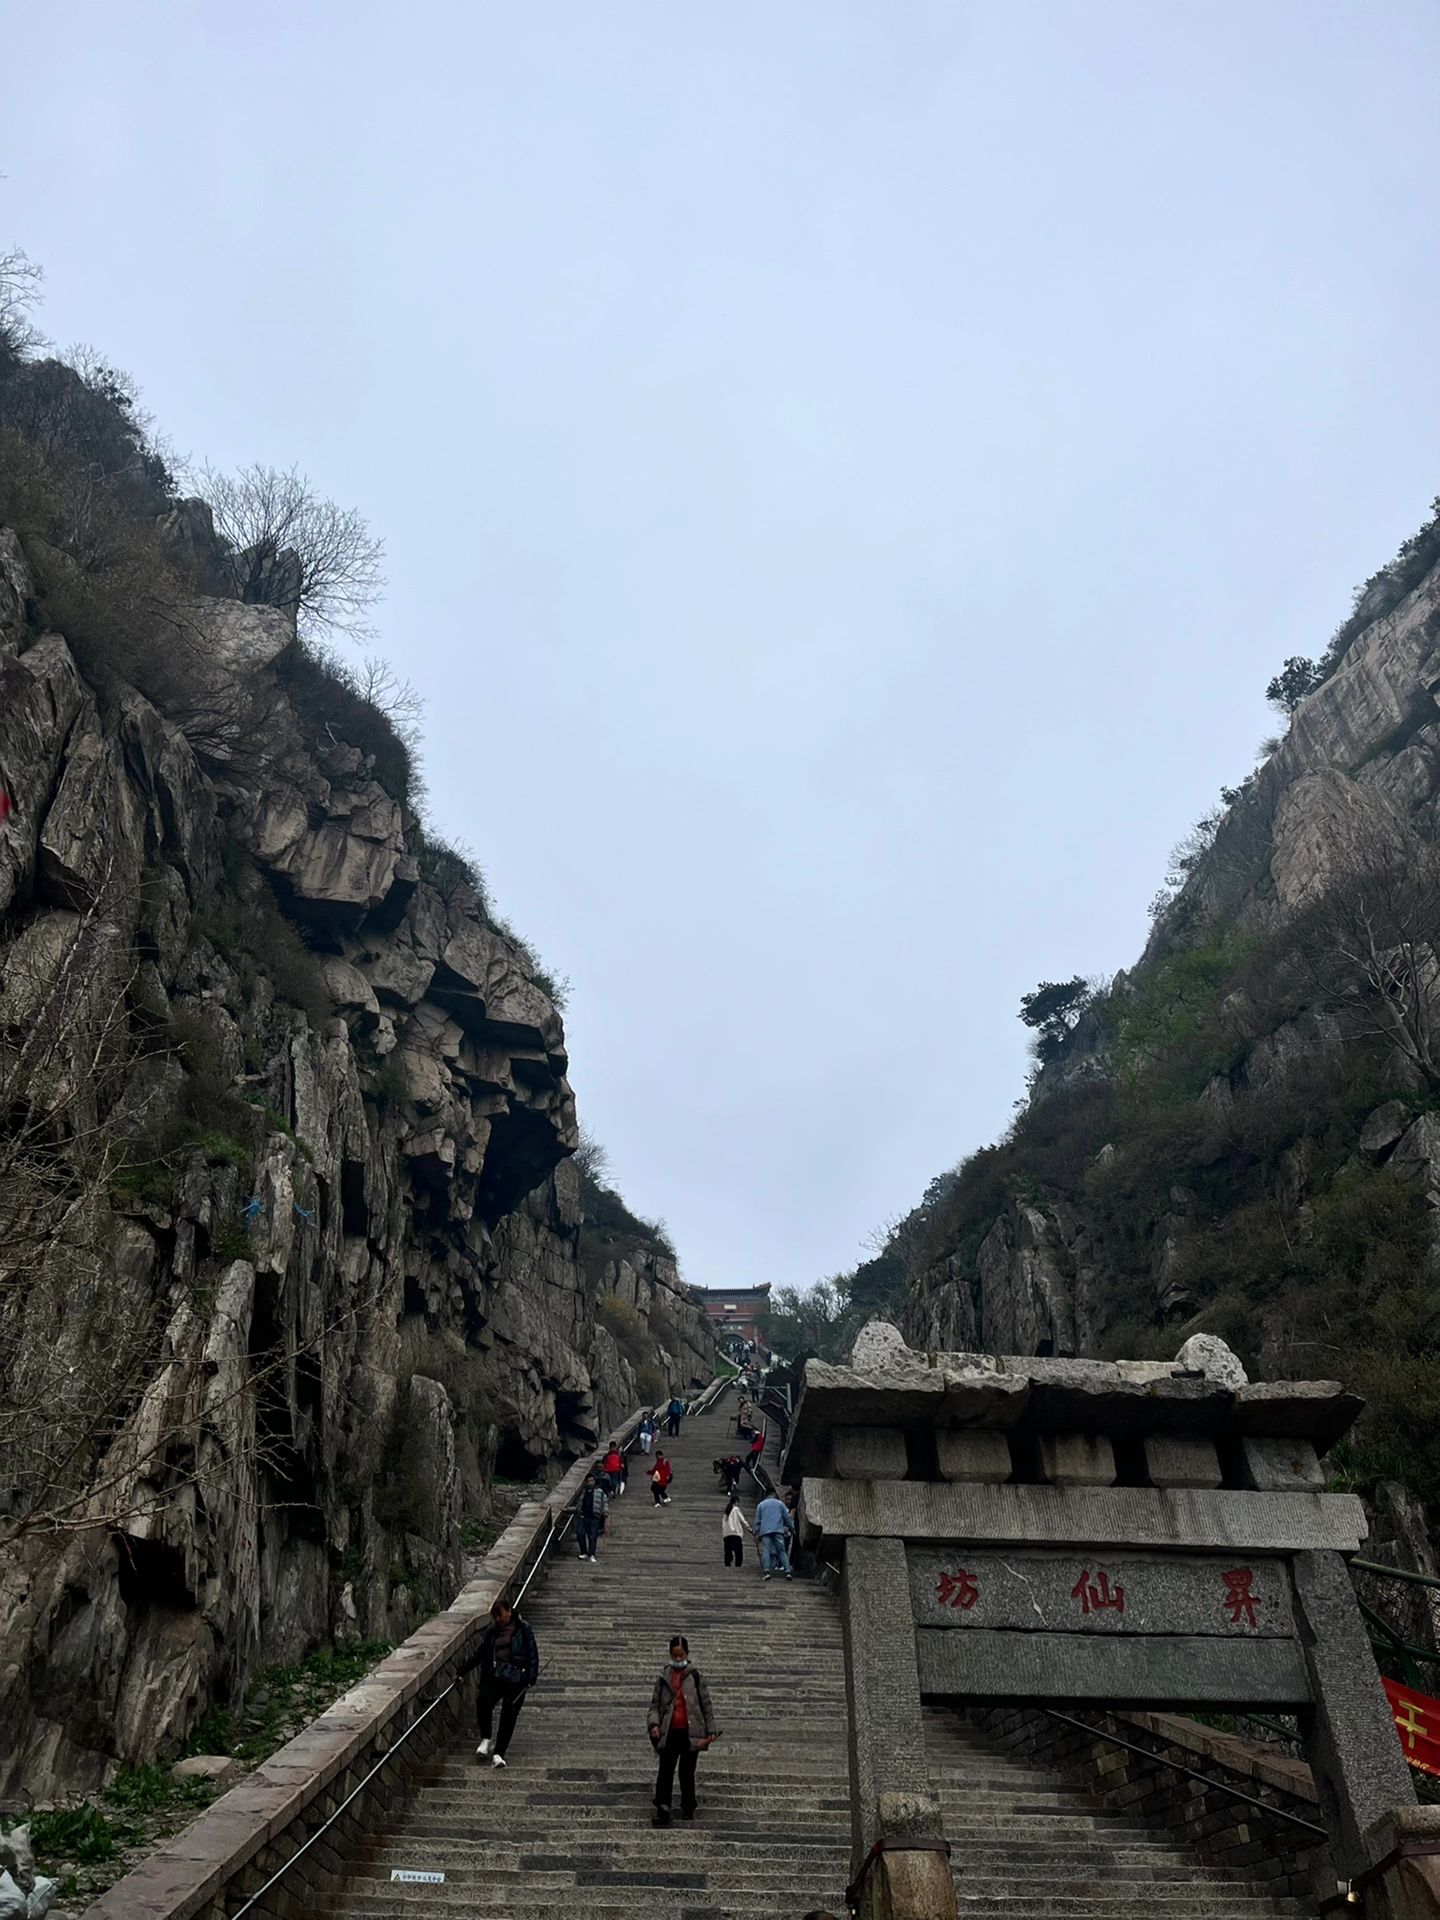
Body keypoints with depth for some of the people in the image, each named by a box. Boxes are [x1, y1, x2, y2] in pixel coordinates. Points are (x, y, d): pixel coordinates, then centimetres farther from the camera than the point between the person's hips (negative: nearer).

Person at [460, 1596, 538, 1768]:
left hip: (516, 1679, -3)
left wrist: (531, 1678, -9)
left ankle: (498, 1753, 10)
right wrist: (463, 1671, 18)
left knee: (508, 1716, -4)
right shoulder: (491, 1631, 11)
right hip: (493, 1677, 3)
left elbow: (532, 1654, -2)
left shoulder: (523, 1628, -1)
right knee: (483, 1701, -22)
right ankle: (486, 1739, 0)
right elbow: (479, 1653, 20)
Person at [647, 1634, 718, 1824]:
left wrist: (711, 1729, 0)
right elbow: (655, 1704, 8)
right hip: (669, 1732, 1)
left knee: (687, 1773, 8)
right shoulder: (664, 1678, 6)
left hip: (690, 1733, -1)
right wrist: (654, 1723, -9)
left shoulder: (695, 1676, 1)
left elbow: (706, 1704, 3)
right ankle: (662, 1809, -3)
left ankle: (688, 1809, 23)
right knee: (665, 1771, -5)